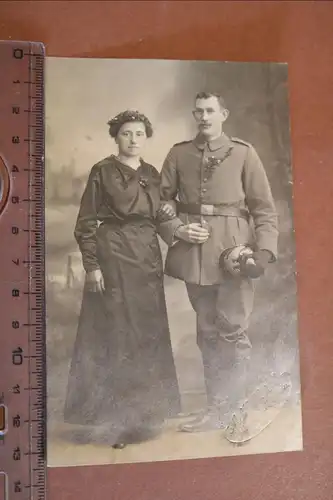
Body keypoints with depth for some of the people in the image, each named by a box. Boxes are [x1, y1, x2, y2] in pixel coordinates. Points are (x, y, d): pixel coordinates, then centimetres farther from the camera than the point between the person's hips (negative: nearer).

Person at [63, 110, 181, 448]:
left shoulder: (151, 173, 12)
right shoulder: (102, 171, -4)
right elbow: (86, 223, -6)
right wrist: (91, 265, -12)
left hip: (148, 256, 6)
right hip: (114, 256, -5)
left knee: (148, 330, 11)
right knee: (115, 331, 0)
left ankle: (145, 409, 28)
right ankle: (115, 415, 14)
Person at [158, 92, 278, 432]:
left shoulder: (243, 153, 3)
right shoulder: (179, 153, 10)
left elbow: (264, 208, 1)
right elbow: (163, 199, 12)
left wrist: (264, 250, -10)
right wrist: (176, 229, -6)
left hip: (232, 249, -2)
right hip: (194, 251, 3)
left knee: (232, 330, -3)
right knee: (207, 331, 10)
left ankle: (226, 409, 13)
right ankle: (217, 406, 23)